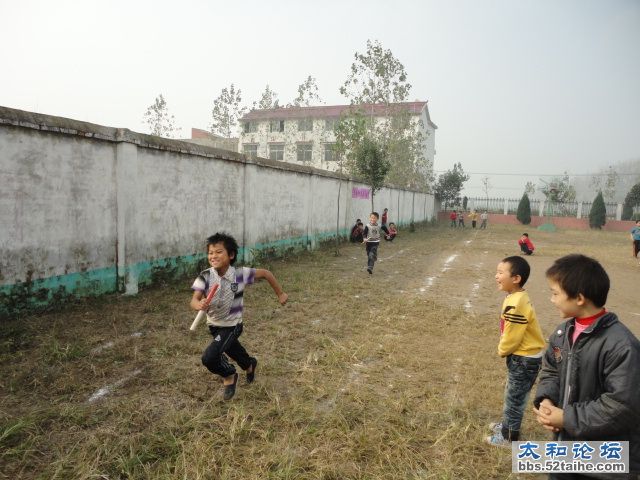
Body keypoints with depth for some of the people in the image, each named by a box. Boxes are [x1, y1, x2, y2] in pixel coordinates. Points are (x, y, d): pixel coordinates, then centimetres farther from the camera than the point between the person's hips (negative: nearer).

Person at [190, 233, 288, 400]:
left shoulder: (240, 274, -24)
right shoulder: (205, 276, -19)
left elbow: (266, 274, -10)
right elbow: (194, 300, -26)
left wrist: (280, 294, 0)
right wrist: (199, 305, -51)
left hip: (232, 326, -4)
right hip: (213, 325, 4)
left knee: (209, 358, -20)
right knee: (231, 350, 27)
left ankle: (229, 376, 13)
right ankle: (249, 365, 62)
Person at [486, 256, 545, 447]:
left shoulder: (515, 305, -30)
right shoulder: (517, 298, 2)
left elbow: (511, 337, -24)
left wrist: (501, 350, -6)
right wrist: (504, 349, 12)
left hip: (524, 359, -9)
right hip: (524, 355, 9)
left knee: (514, 397, 7)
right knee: (513, 395, 24)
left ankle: (509, 436, 24)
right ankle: (508, 424, 42)